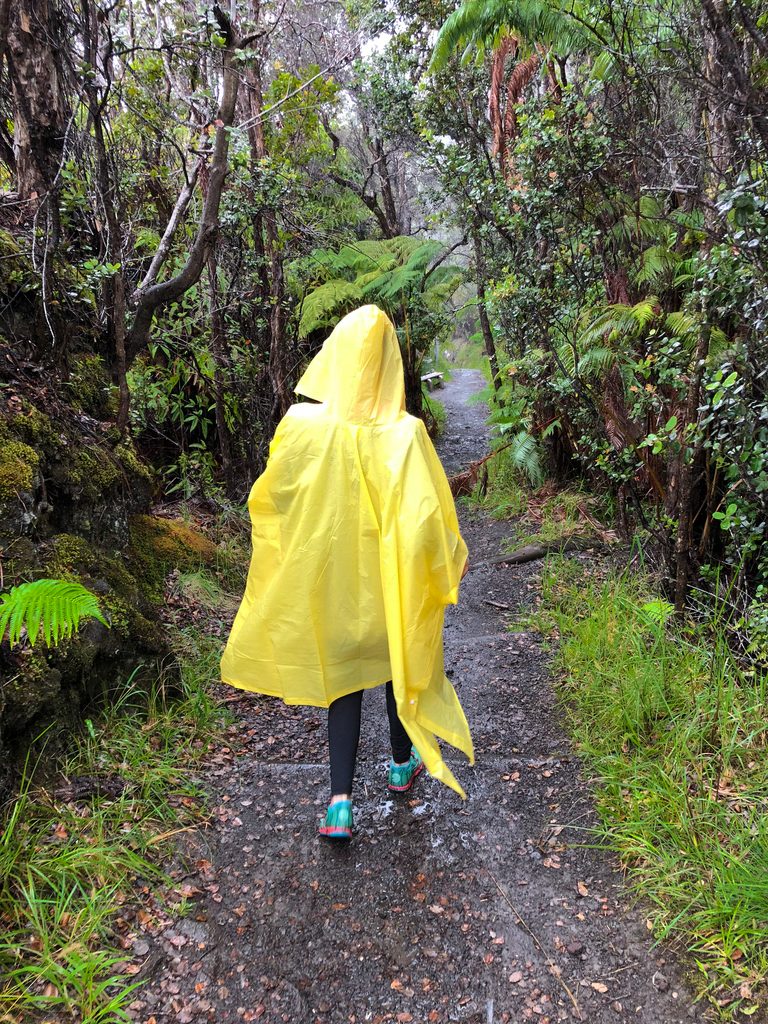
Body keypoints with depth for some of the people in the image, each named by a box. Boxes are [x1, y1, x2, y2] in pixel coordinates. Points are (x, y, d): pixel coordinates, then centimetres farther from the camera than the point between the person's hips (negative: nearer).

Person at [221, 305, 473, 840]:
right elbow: (427, 518, -22)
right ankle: (403, 762, 42)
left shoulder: (300, 424, -16)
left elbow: (271, 497, -1)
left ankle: (341, 799, 8)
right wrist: (452, 557, -3)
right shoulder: (403, 434, -23)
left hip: (330, 576, 1)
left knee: (342, 672, 15)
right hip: (391, 579, -1)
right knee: (401, 658, 23)